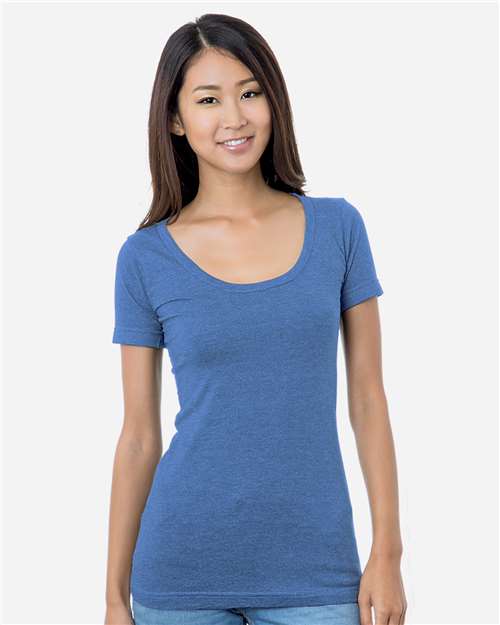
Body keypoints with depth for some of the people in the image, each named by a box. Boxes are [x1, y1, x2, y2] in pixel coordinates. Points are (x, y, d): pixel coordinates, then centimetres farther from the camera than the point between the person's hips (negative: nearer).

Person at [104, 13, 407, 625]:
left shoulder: (337, 227, 1)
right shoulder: (145, 258, -1)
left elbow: (367, 397, 3)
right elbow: (139, 436, 3)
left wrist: (387, 551, -1)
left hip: (314, 571, 1)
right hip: (183, 572, 0)